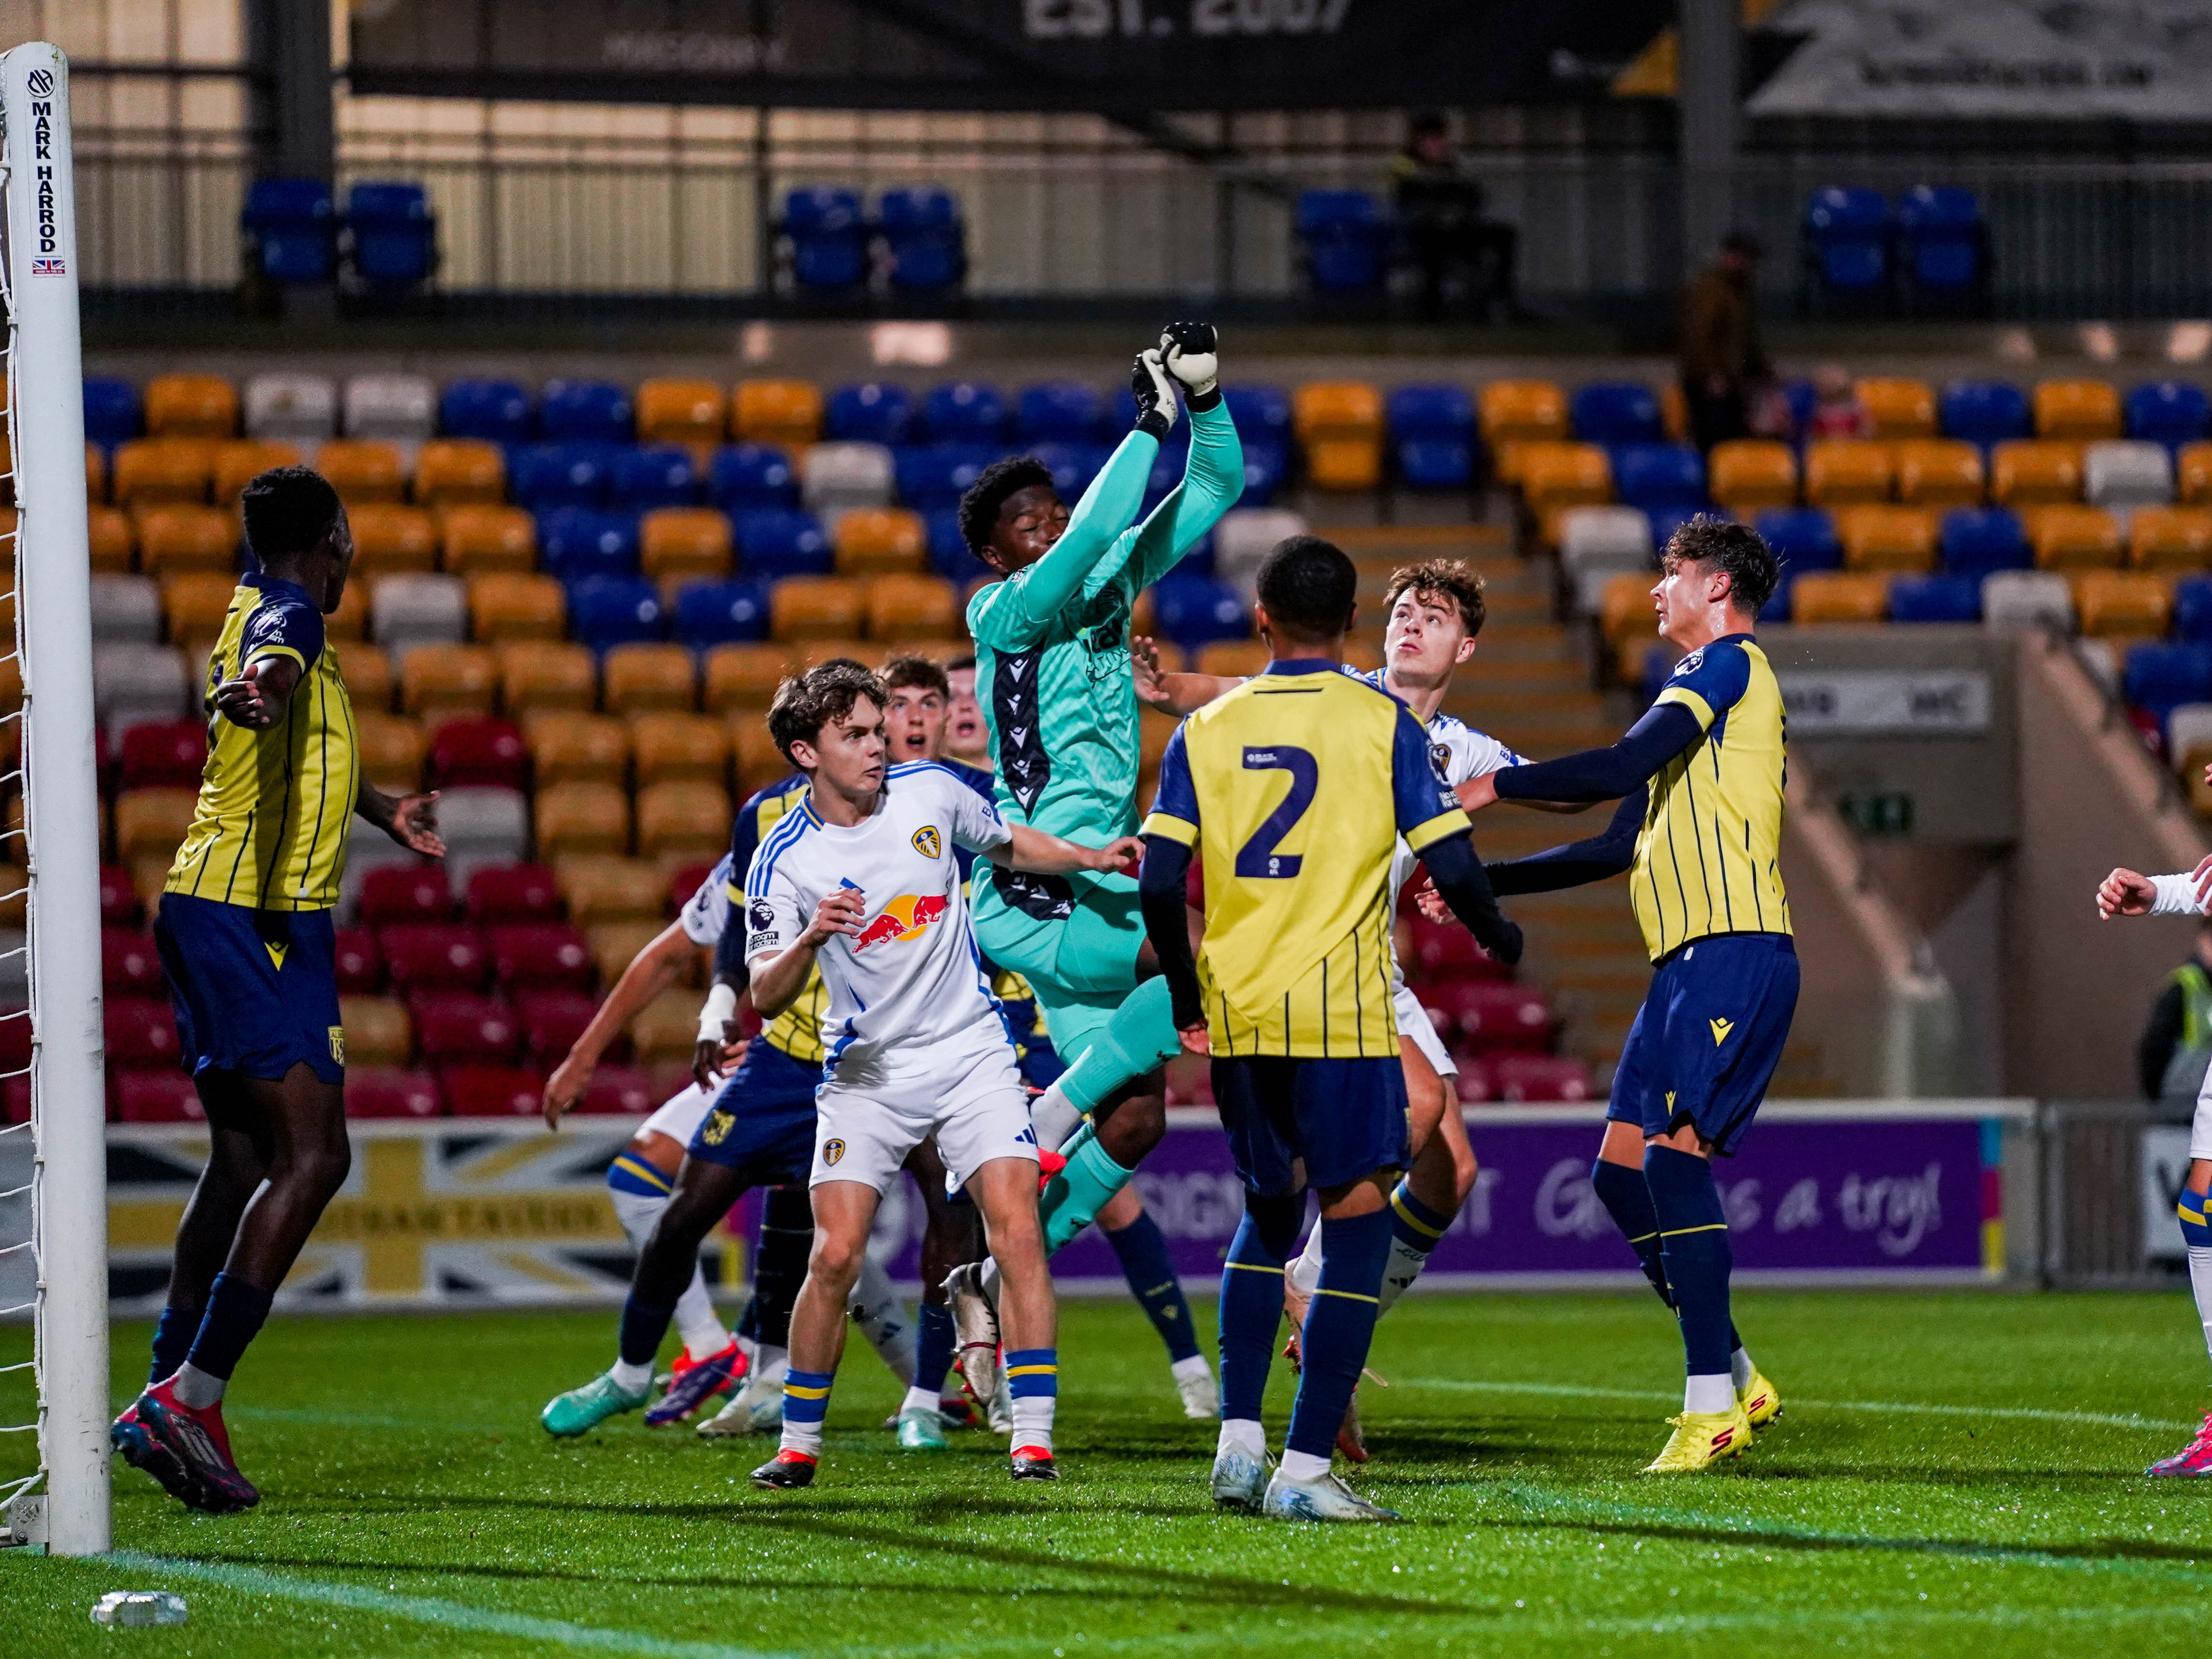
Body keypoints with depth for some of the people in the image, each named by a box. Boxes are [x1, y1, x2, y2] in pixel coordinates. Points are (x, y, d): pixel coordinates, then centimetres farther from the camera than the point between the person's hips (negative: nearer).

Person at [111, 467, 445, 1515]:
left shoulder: (256, 615, 20)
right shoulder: (288, 617, -9)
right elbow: (275, 664, -37)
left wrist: (381, 811, 58)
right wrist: (262, 691, -61)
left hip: (206, 909, 10)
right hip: (256, 916, -10)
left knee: (245, 1155, 14)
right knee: (312, 1154, -13)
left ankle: (171, 1400, 12)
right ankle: (189, 1395, -21)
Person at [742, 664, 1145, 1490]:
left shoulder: (931, 791, -1)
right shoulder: (785, 859, -10)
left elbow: (1007, 843, 20)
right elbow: (765, 996, -14)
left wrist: (1093, 857, 5)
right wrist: (810, 941, -33)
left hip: (972, 1055, 2)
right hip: (865, 1073, -2)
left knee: (1017, 1230, -13)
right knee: (835, 1254, -10)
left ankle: (1033, 1439, -11)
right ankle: (798, 1445, 7)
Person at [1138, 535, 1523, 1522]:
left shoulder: (1207, 730, 5)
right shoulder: (1381, 722, -2)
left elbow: (1159, 882, -1)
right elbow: (1449, 864, -6)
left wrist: (1186, 995, 14)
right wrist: (1496, 934, 14)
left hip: (1236, 1019, 4)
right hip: (1342, 1013, -4)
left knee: (1268, 1215, 22)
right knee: (1356, 1222, -1)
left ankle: (1238, 1442, 16)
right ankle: (1304, 1469, -9)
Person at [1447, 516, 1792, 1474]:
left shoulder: (1730, 664, -3)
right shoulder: (1701, 687, 26)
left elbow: (1624, 767, -17)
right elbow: (1620, 846, 28)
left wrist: (1496, 787, -7)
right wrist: (1480, 883, 27)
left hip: (1734, 954, -10)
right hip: (1688, 963, 10)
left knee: (1674, 1152, -17)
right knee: (1620, 1171, 5)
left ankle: (1712, 1404, -17)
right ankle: (1737, 1380, 11)